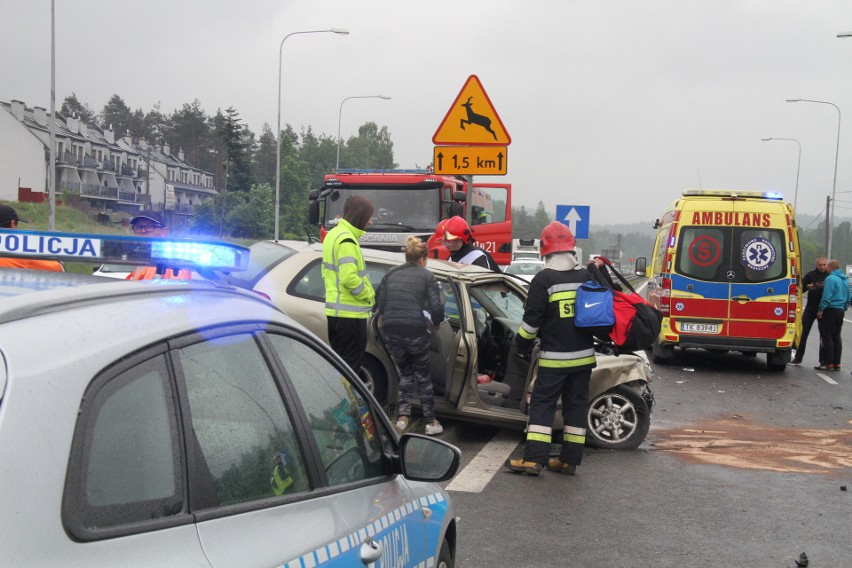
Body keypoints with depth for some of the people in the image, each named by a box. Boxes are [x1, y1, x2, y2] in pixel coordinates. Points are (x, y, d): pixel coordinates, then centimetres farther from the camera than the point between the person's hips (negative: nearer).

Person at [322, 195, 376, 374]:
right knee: (349, 366, -4)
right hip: (350, 314, -10)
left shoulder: (333, 235, 16)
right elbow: (349, 278, -26)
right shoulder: (347, 240, -17)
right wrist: (369, 294, -11)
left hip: (334, 310, 10)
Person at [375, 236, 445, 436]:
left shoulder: (391, 274, 15)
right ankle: (430, 422, 17)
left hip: (390, 331, 3)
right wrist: (436, 323, 16)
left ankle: (403, 417, 9)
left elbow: (380, 305, 11)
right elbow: (436, 307, -3)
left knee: (405, 374, 21)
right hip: (415, 330, -3)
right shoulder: (426, 276, 5)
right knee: (423, 375, 15)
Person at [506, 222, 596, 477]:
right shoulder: (588, 277, 6)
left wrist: (521, 343, 6)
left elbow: (532, 319, -10)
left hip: (553, 357, -5)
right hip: (584, 355, 5)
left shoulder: (543, 279, -10)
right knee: (576, 406, 10)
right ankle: (570, 460, 13)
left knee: (542, 405, 1)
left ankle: (533, 458, -4)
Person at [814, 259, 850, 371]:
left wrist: (821, 310, -15)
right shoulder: (845, 280, 13)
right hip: (840, 311, 8)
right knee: (836, 338, 13)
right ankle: (836, 363, 15)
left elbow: (827, 297, -20)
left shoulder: (831, 279, -15)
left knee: (826, 338, -4)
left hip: (830, 311, -8)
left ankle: (828, 363, -5)